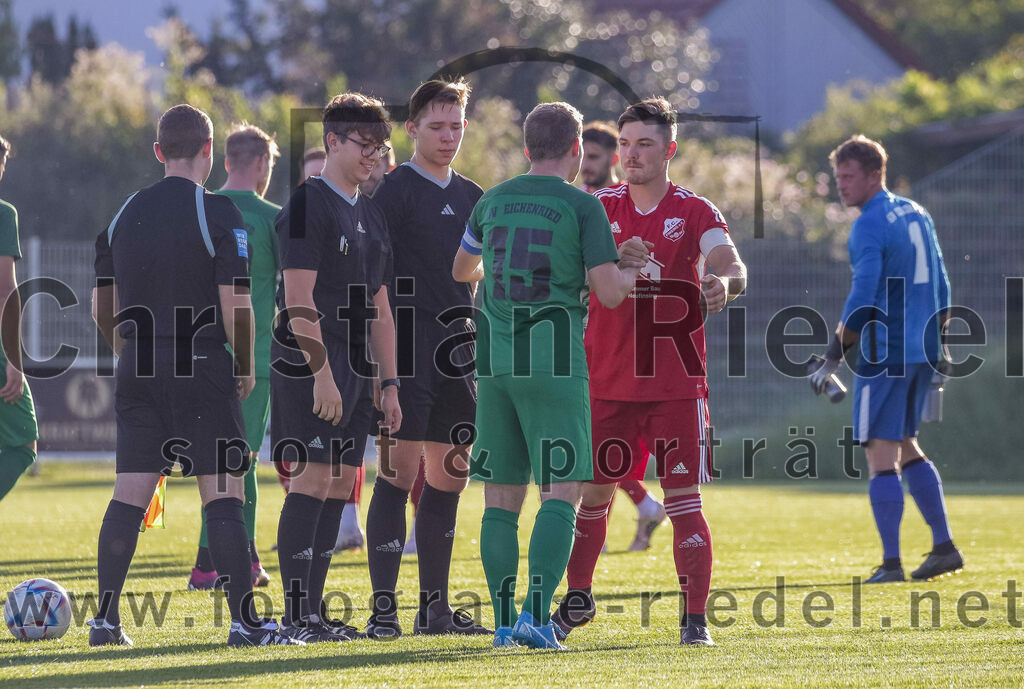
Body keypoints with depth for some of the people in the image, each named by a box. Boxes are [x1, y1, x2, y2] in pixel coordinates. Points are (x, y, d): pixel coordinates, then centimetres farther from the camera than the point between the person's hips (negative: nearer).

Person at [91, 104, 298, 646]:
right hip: (202, 369, -5)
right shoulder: (218, 214, -7)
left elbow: (102, 307, 14)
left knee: (129, 494, 6)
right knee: (222, 494, -3)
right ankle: (244, 621, -5)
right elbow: (235, 306, -13)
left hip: (138, 374, 5)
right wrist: (246, 368, 1)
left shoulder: (124, 215, 10)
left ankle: (105, 620, 4)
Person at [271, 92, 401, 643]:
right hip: (311, 366, -8)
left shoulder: (371, 216, 18)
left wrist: (389, 382, 16)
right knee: (314, 478, -12)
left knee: (340, 485, 6)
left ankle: (314, 612, 10)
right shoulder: (308, 204, -8)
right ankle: (296, 615, -11)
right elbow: (299, 299, -15)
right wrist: (322, 372, -21)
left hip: (354, 370, 8)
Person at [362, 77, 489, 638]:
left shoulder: (471, 197, 17)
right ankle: (383, 607, -9)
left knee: (448, 478, 9)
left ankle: (434, 607, 15)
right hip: (407, 347, -7)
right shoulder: (393, 191, -4)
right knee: (398, 473, -10)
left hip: (457, 347, 7)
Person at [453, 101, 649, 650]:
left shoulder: (492, 202, 11)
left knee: (502, 497, 9)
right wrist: (630, 269, 13)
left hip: (495, 359, 4)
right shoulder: (583, 207, -3)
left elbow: (462, 270, 28)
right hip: (555, 363, -4)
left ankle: (504, 621, 7)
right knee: (562, 493, -4)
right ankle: (536, 614, -18)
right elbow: (608, 293, -9)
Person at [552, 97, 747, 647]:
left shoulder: (695, 212, -1)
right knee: (592, 492, 9)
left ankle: (695, 617, -2)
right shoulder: (600, 208, 6)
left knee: (684, 500, -6)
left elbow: (731, 265, -16)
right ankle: (577, 599, 28)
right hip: (608, 384, 2)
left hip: (677, 385, -2)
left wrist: (724, 282, -39)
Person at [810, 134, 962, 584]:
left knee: (881, 455, -5)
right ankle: (944, 547, 15)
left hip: (883, 356, -9)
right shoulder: (917, 215, 13)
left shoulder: (869, 226, -13)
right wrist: (936, 342, 26)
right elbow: (941, 288, 18)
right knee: (906, 449, 19)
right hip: (921, 353, 9)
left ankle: (891, 563, -9)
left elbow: (862, 302, -21)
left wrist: (833, 359, -14)